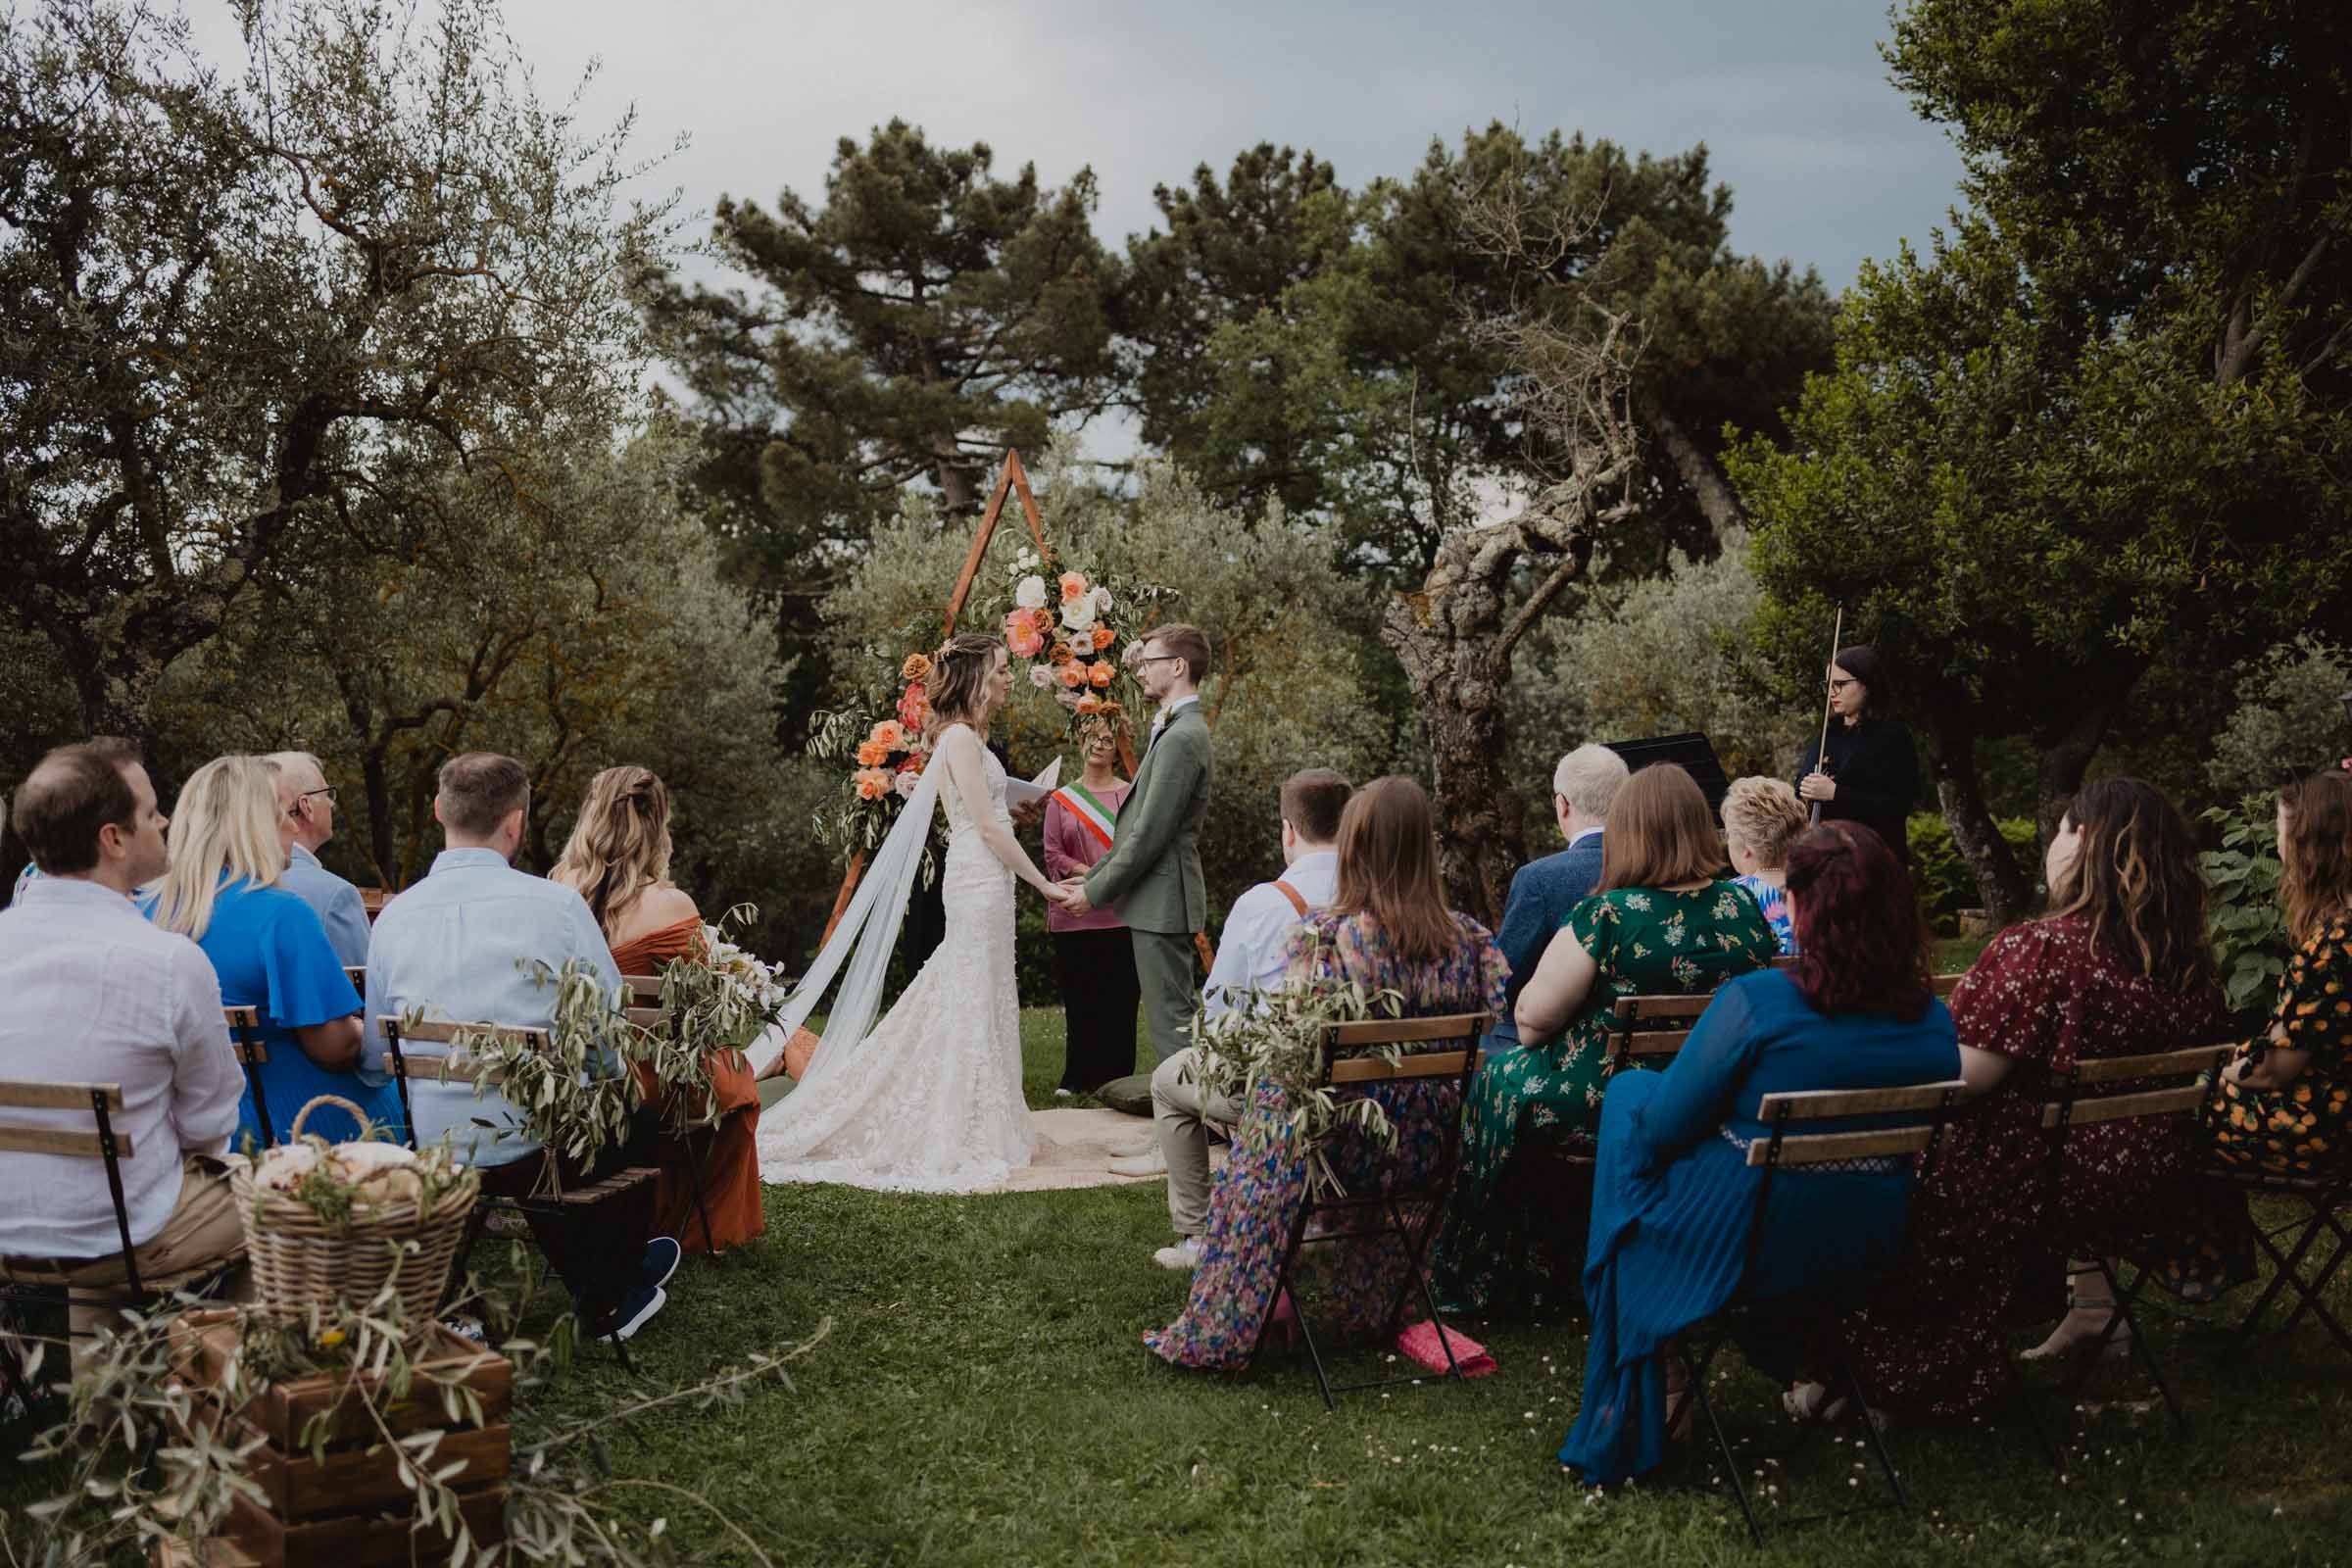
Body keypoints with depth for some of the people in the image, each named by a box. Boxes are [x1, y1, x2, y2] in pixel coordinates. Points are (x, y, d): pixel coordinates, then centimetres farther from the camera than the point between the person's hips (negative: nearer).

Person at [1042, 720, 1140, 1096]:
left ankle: (1117, 1076, 8)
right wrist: (1088, 873, -11)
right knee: (1079, 998, 2)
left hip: (1122, 914, 0)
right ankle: (1078, 1076, 11)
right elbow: (1053, 854, 4)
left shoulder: (1132, 795, 8)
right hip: (1075, 914, 0)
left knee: (1121, 997, 0)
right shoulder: (1061, 800, 9)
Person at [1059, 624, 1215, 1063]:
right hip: (1159, 900, 10)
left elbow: (1150, 834, -20)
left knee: (1171, 1019, -7)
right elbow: (1137, 826, 20)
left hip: (1161, 901, -10)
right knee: (1173, 1016, 14)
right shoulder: (1174, 730, 16)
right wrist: (1092, 877, 16)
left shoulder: (1181, 738, -18)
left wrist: (1097, 892, -12)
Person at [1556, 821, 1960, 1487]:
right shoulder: (1934, 1021, -6)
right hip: (1866, 1257, 6)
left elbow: (1659, 1129, -15)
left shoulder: (1755, 1002, -23)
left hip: (1732, 1253, -5)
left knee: (1628, 1090, 19)